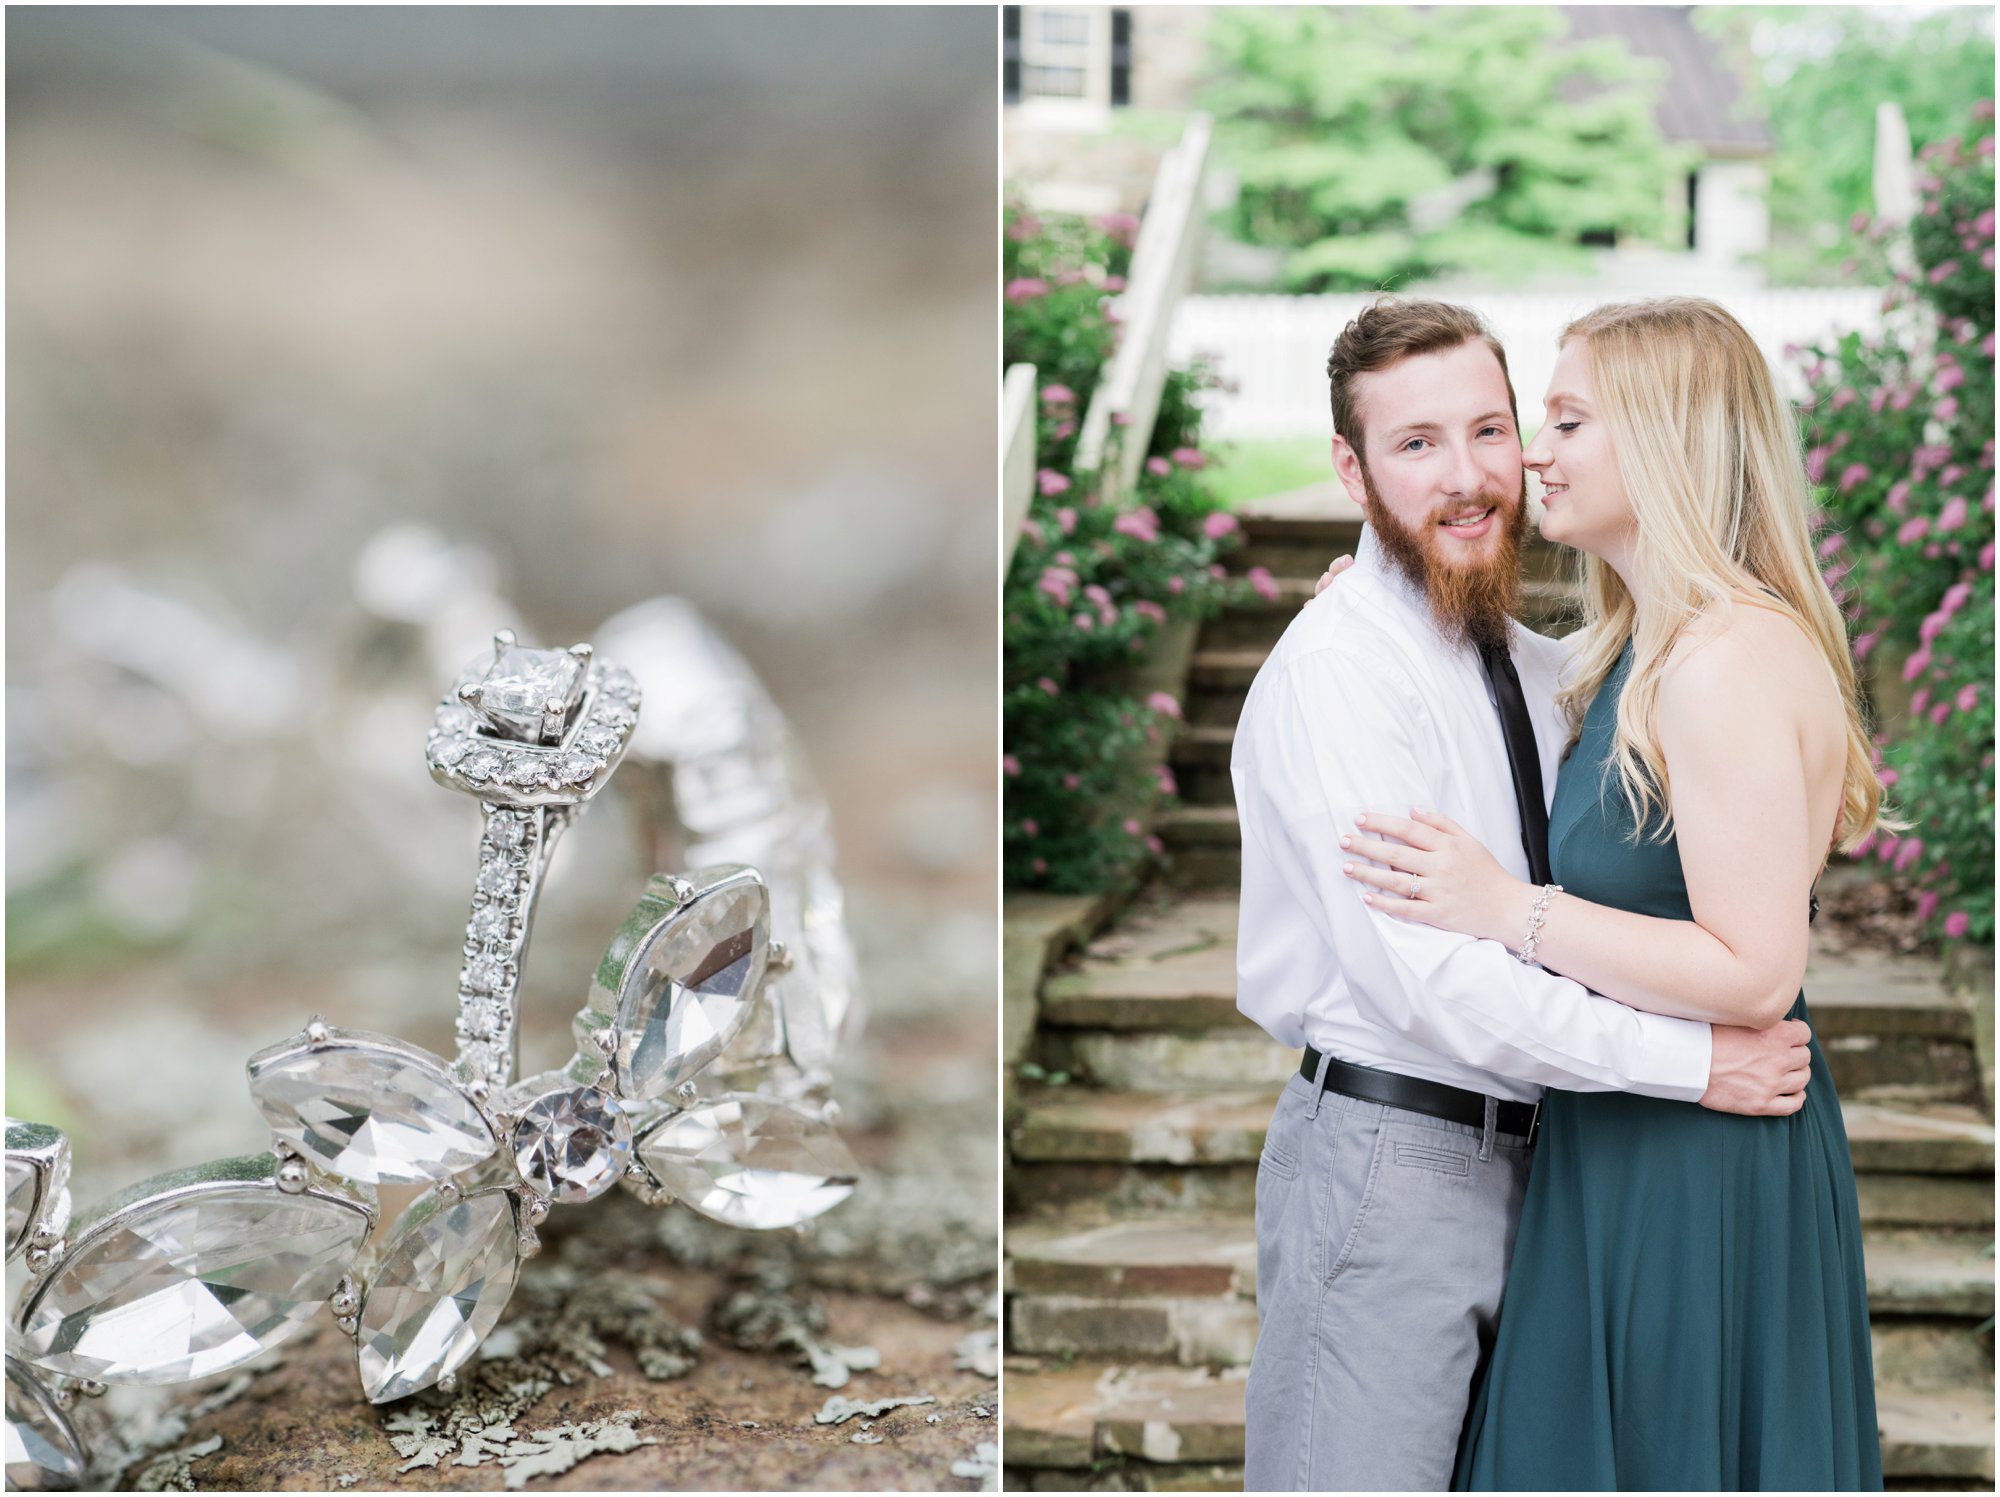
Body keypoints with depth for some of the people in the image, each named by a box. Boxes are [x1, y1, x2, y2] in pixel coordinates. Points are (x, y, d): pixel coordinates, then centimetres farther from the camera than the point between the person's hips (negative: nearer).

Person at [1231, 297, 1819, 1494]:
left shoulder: (1539, 666, 12)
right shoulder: (1339, 667, -15)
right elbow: (1421, 972, -24)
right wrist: (1693, 1060, -21)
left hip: (1521, 1156, 8)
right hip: (1387, 1157, -8)